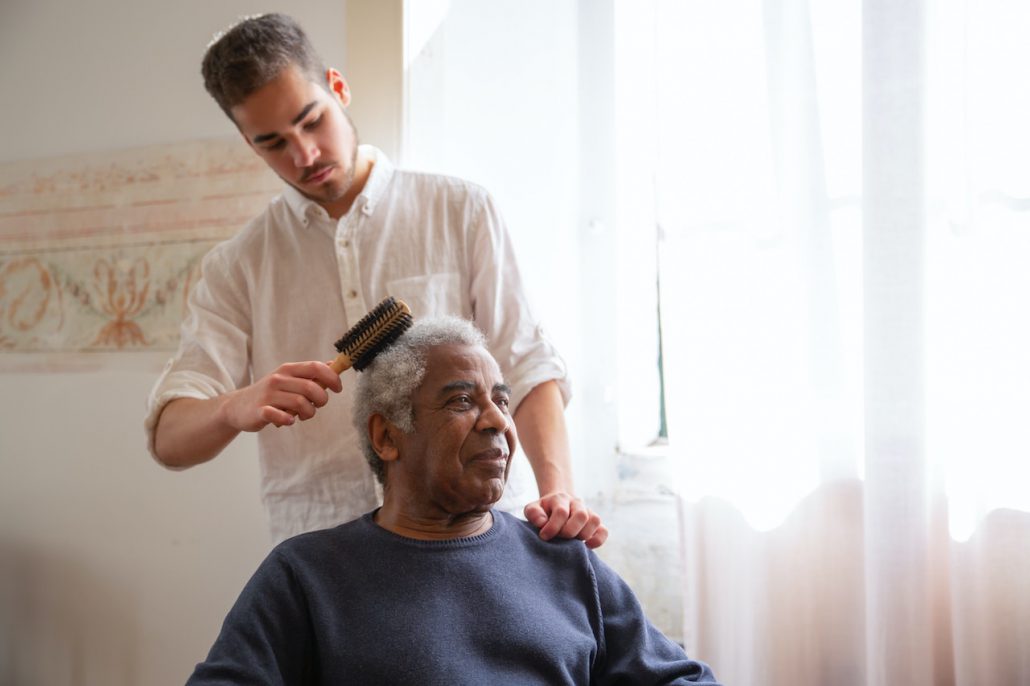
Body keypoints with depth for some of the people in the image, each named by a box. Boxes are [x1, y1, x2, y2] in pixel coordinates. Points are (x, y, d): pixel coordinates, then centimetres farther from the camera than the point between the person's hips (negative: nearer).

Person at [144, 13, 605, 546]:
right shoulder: (236, 268, 10)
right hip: (323, 548, 2)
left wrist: (558, 487, -15)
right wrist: (238, 409, -20)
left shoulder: (461, 211, 8)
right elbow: (169, 439, 3)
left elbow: (526, 367, 2)